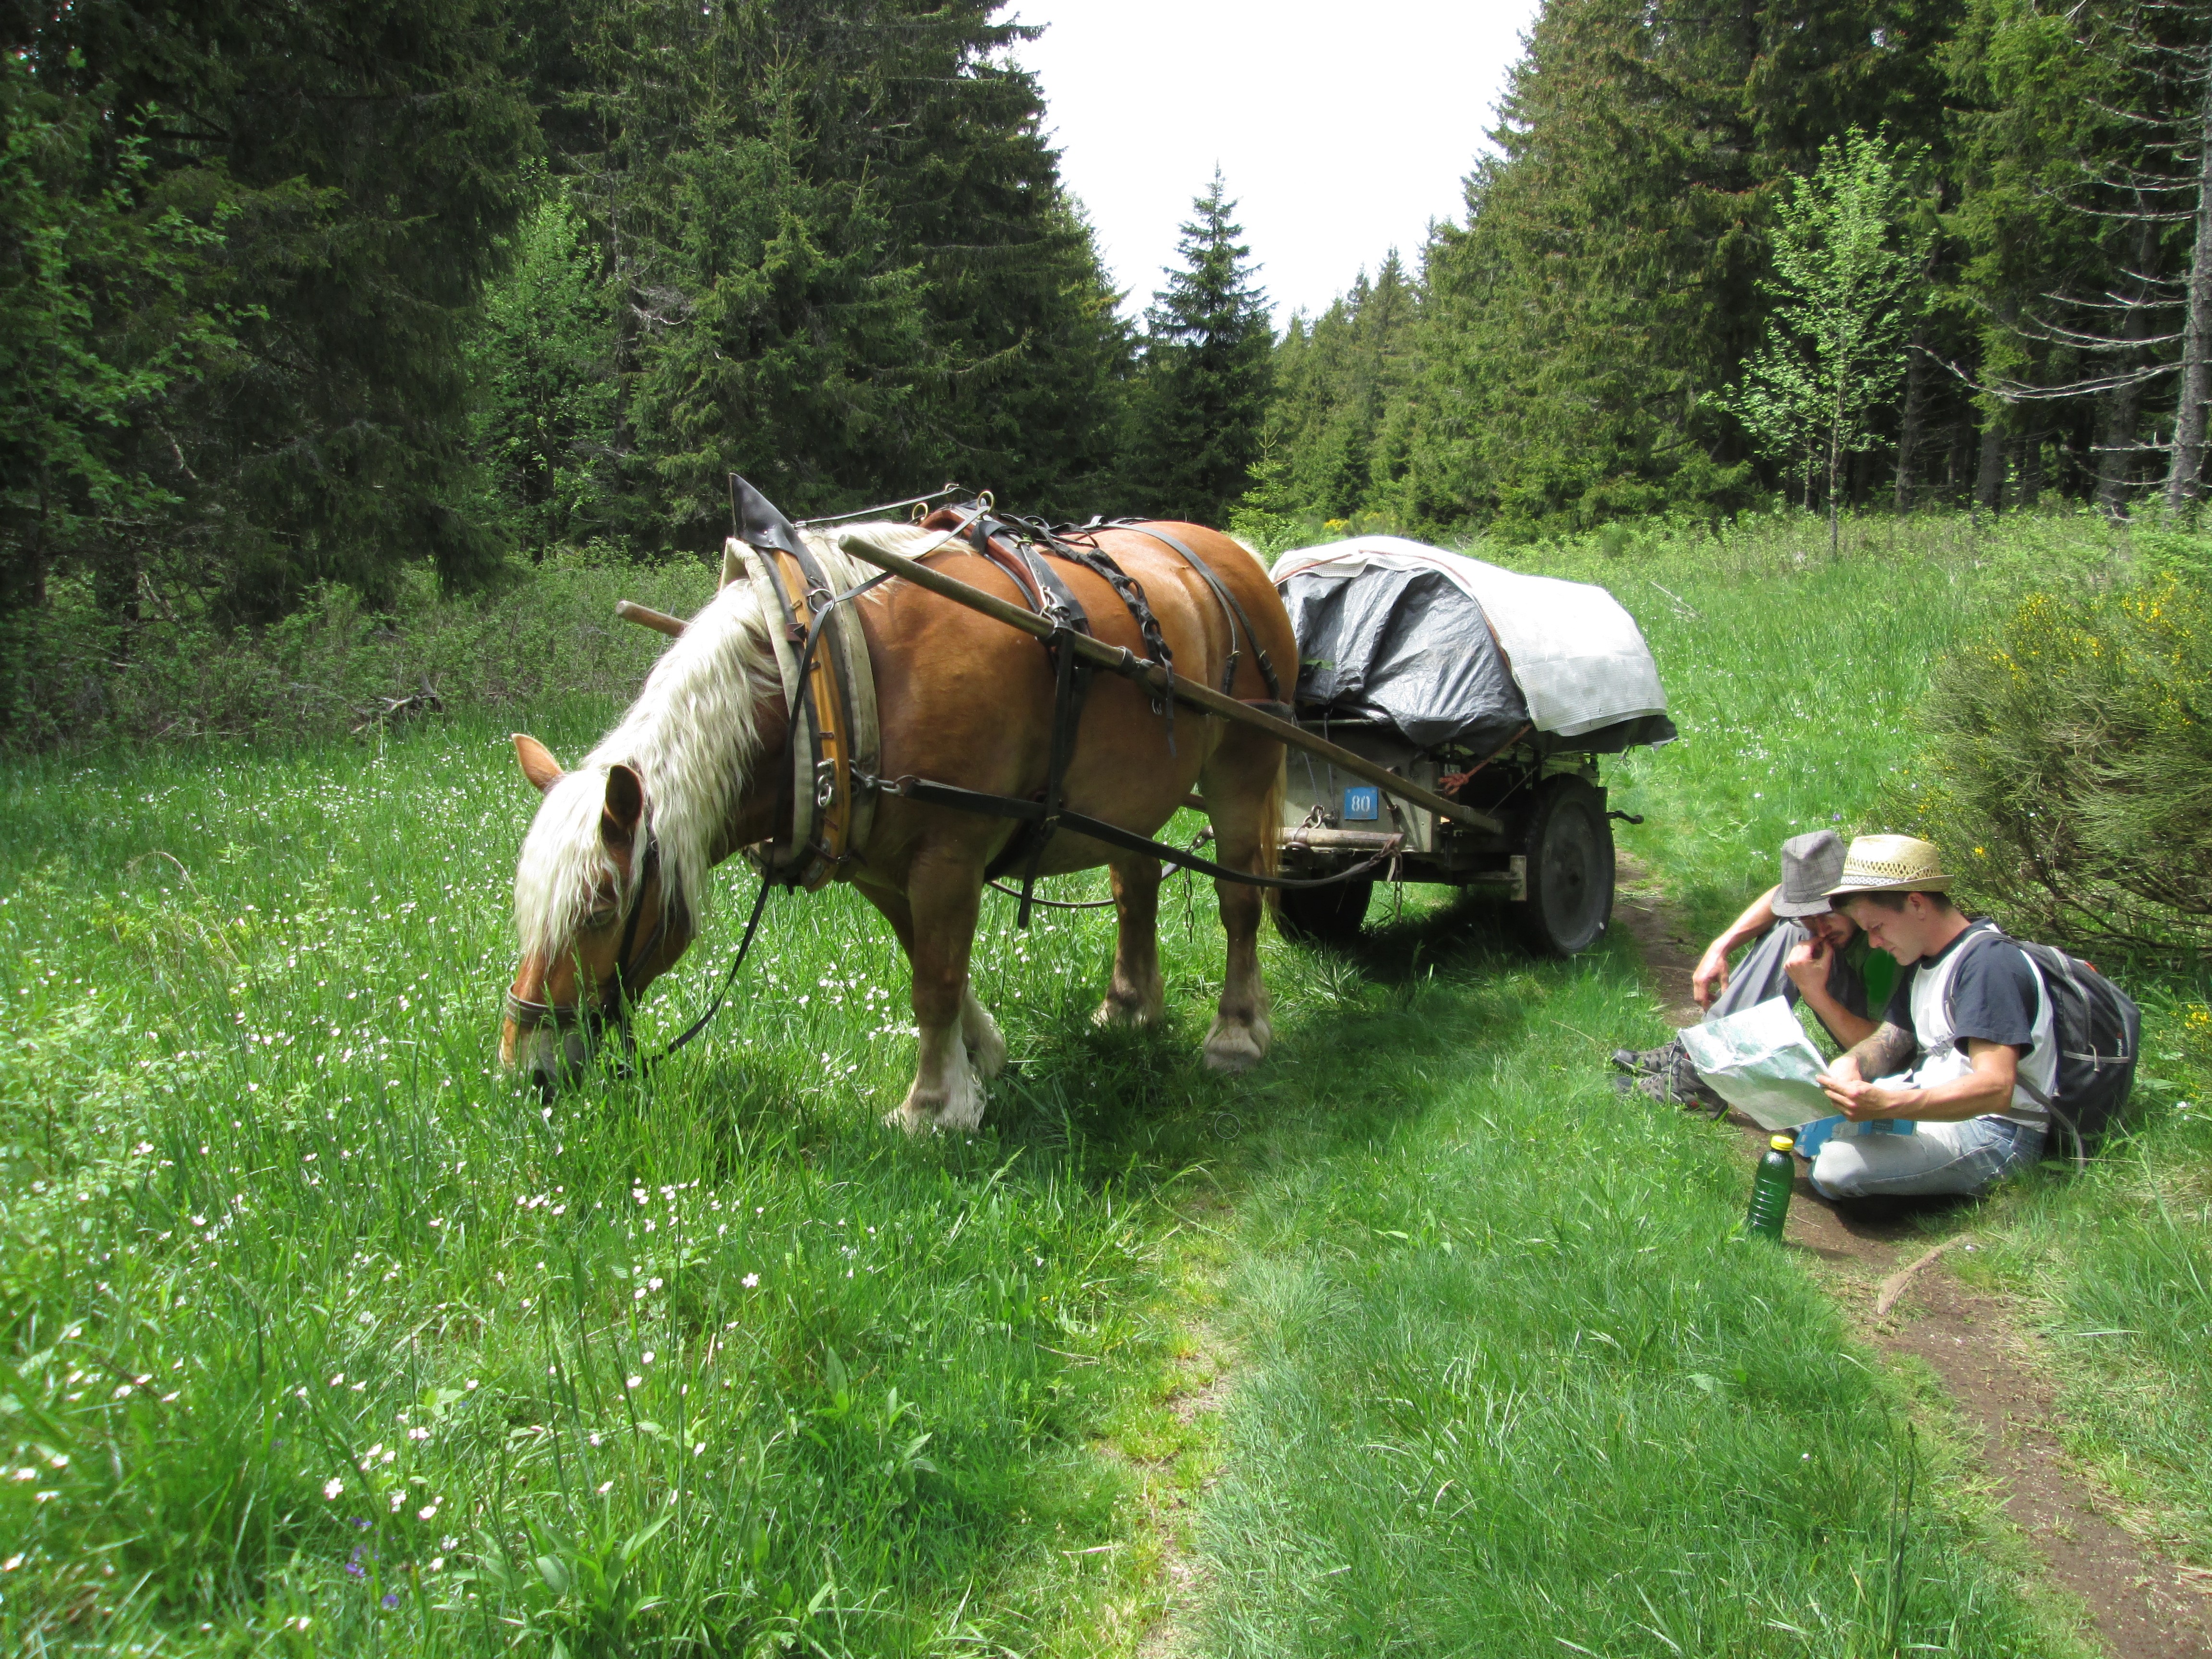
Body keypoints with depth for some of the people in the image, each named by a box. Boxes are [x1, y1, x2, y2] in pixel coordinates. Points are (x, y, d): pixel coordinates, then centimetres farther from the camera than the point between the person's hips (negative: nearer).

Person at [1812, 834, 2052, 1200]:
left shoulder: (1990, 964, -20)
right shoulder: (1920, 959, 12)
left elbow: (1995, 1089, -30)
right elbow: (1891, 1039, 15)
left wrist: (1887, 1105, -44)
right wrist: (1852, 1063, -11)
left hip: (1995, 1133, -10)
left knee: (1836, 1166, -30)